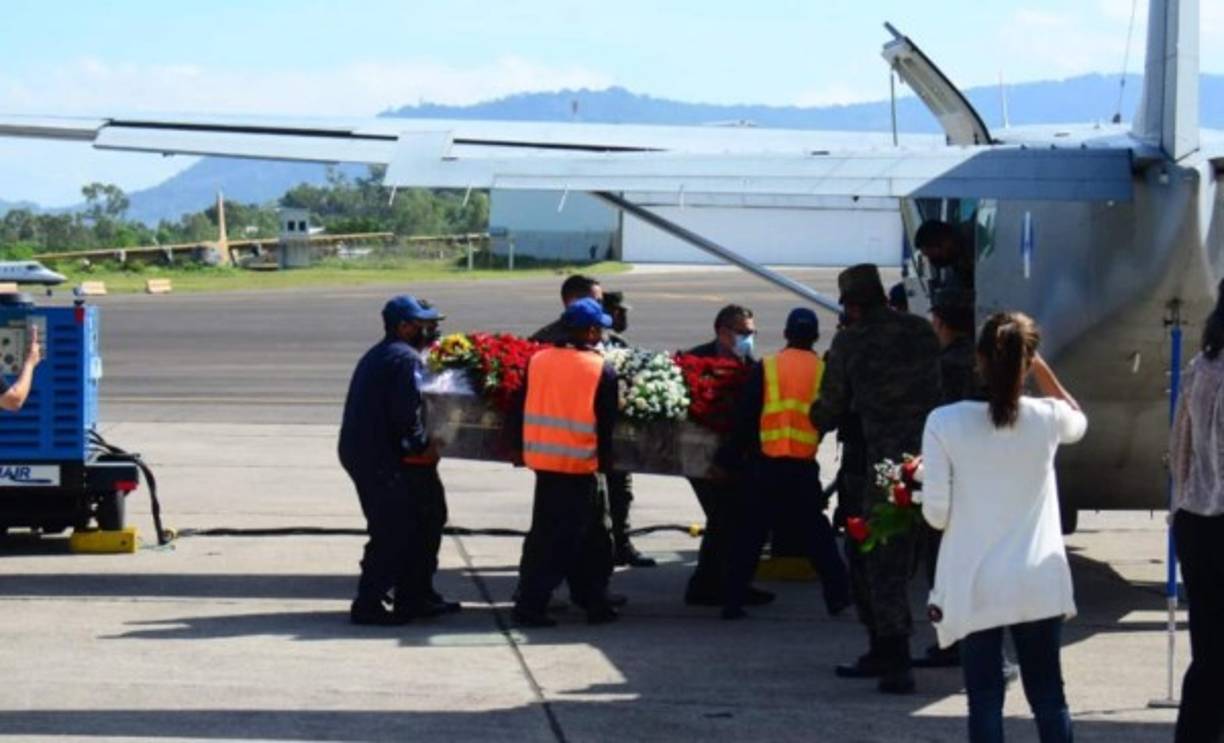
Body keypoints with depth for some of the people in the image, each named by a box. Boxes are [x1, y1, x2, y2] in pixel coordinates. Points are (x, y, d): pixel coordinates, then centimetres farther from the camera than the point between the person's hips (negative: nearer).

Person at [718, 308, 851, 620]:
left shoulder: (765, 369, -2)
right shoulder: (824, 371, 1)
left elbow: (745, 419, -2)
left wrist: (731, 457, 6)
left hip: (765, 465, -1)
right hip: (805, 467, 1)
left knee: (749, 535, 6)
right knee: (816, 534, 13)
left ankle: (733, 601, 4)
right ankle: (837, 595, 10)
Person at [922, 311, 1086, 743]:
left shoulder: (945, 423, -12)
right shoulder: (1047, 418, -6)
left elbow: (936, 514, -9)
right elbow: (1078, 423, 21)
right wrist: (1041, 368, 14)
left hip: (975, 586, -1)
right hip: (1039, 582, 2)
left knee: (985, 698, 6)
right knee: (1047, 693, 13)